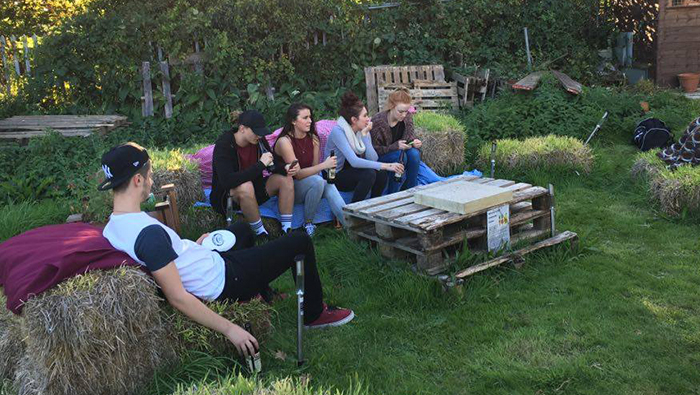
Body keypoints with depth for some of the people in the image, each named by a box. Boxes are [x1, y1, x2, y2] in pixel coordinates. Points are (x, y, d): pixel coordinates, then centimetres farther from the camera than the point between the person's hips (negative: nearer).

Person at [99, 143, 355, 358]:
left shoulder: (113, 226, -4)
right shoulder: (149, 232, -34)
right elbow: (177, 297, -33)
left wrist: (193, 247, 10)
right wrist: (230, 329, -29)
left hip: (211, 265, 10)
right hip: (223, 282, -10)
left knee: (243, 228, 35)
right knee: (300, 241, 0)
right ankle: (314, 314, 21)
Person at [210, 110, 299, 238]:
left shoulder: (259, 140, -7)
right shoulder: (223, 145, -25)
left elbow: (274, 163, 3)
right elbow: (228, 181, -38)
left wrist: (285, 168, -22)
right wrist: (261, 164, -37)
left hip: (253, 191, 7)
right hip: (227, 196, -6)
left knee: (285, 179, -14)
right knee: (245, 186, -38)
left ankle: (287, 230, -15)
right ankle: (260, 233, -23)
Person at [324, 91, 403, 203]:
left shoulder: (363, 131, -1)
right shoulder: (338, 131, -23)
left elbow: (373, 159, -14)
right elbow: (354, 161, -34)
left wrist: (365, 134, -19)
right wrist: (386, 166, -36)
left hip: (353, 172, 6)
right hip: (335, 177, -6)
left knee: (381, 173, -19)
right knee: (369, 174, -28)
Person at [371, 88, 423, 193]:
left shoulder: (407, 117, -9)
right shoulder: (378, 121, -24)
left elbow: (410, 136, 2)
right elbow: (374, 150, -19)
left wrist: (415, 142, -23)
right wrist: (396, 146, -30)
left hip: (399, 151, 5)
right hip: (379, 157, -5)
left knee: (414, 153, -27)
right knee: (400, 155, -34)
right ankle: (392, 195, -21)